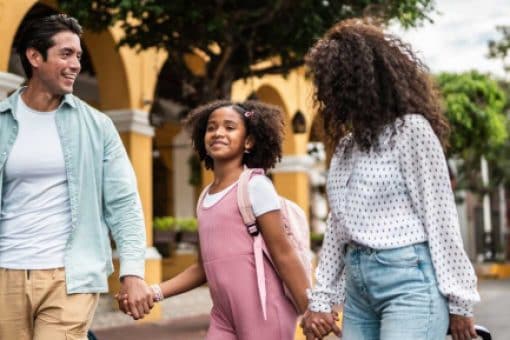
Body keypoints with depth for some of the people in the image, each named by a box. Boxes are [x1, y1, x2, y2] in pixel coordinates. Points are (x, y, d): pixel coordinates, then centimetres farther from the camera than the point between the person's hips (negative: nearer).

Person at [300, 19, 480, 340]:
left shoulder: (411, 130, -6)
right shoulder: (346, 145, 16)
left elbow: (440, 216, -7)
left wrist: (458, 300, -8)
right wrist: (320, 299, 12)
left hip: (409, 281, -7)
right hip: (357, 286, 7)